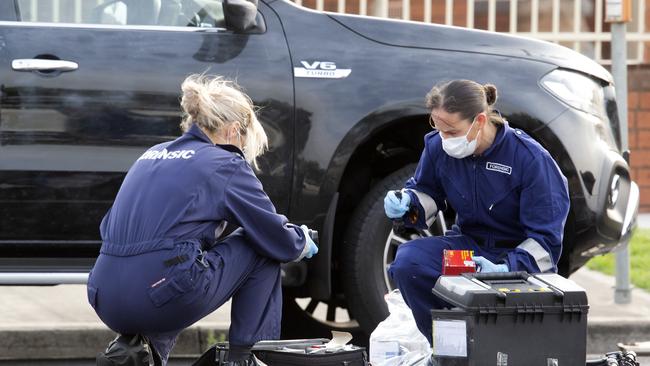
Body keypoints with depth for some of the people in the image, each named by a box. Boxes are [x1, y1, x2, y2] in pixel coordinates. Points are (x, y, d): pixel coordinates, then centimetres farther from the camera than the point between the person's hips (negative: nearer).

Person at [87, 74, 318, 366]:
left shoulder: (152, 156, 22)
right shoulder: (225, 164, 4)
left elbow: (108, 227, 28)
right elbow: (278, 240, 7)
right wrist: (303, 241, 30)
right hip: (163, 299, -6)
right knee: (263, 249, 14)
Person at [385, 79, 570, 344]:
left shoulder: (530, 158, -20)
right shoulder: (437, 147, -7)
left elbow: (545, 239, -18)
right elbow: (427, 192, 15)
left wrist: (507, 269, -35)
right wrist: (406, 202, -10)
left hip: (522, 256, -5)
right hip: (469, 242, 5)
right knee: (407, 261, -25)